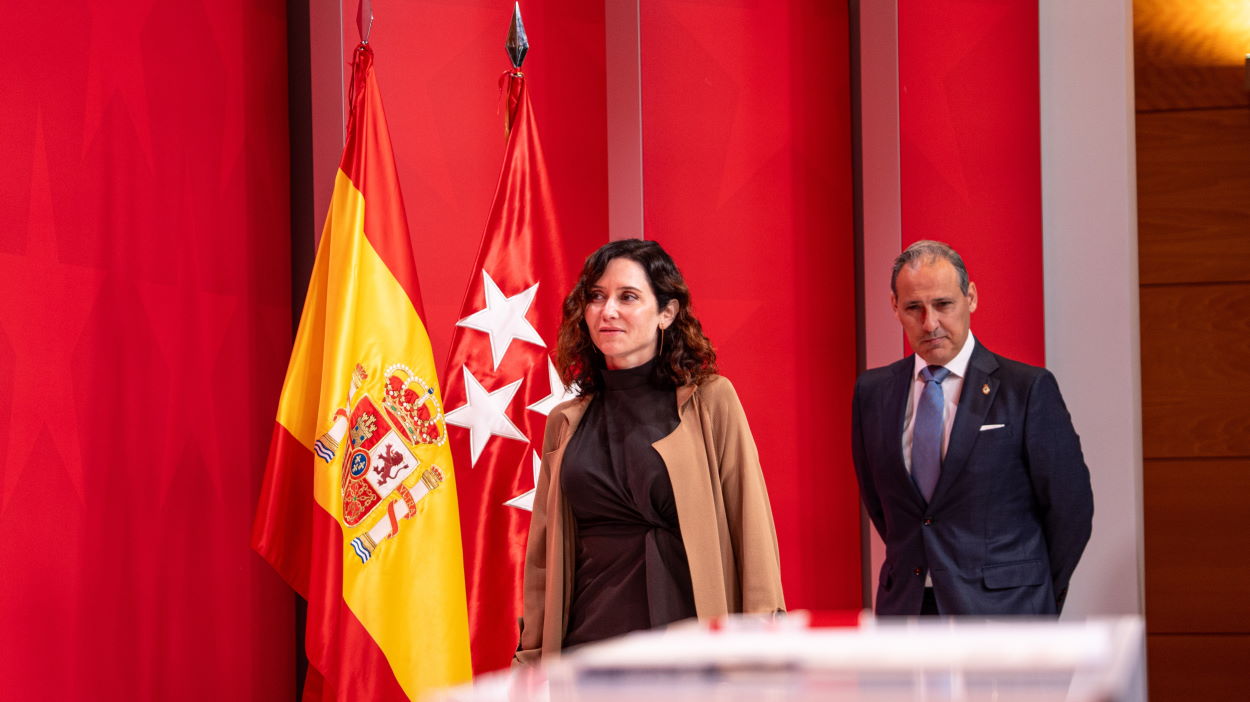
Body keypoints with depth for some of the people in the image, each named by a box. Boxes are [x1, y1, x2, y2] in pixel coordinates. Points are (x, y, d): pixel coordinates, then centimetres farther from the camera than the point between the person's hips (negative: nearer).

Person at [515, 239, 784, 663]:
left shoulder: (711, 402, 1)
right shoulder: (566, 423, 12)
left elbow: (752, 530, -3)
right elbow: (545, 555, 14)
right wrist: (533, 657, 9)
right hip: (591, 640, 3)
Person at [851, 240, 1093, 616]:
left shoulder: (1028, 388, -6)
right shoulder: (872, 391, 8)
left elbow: (1069, 507, -1)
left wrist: (1037, 601, 6)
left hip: (1002, 613, -4)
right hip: (905, 610, 4)